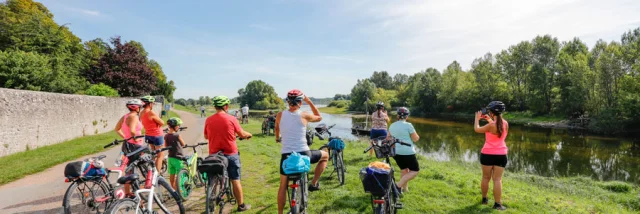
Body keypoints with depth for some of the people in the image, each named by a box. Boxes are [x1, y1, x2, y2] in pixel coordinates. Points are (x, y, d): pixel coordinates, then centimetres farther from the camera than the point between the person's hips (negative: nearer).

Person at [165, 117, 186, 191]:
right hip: (178, 158, -6)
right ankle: (177, 189, 5)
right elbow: (183, 144, -4)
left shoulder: (166, 136, -1)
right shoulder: (177, 135, -17)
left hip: (170, 157, 6)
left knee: (172, 174, 14)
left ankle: (173, 188, 25)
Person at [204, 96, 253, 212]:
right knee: (235, 180, 7)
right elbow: (242, 134, -2)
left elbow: (206, 136, 12)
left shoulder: (208, 120, -2)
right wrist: (249, 134, 20)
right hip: (230, 154, -2)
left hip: (214, 154, 3)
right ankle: (241, 205, 15)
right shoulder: (231, 119, -10)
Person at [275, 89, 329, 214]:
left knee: (283, 186, 18)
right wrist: (309, 102, 16)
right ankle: (314, 184, 22)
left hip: (286, 155, 3)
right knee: (325, 155, 25)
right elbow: (319, 117, 16)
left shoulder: (280, 115, 2)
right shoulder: (304, 115, -6)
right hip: (303, 154, -2)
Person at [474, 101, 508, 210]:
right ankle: (497, 204, 4)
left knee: (486, 178, 12)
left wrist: (477, 118, 11)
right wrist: (489, 120, 23)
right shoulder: (505, 123, 0)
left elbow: (477, 129, -3)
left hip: (488, 154, -4)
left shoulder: (491, 125, -17)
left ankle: (484, 199, 24)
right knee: (497, 179, 4)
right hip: (501, 155, 4)